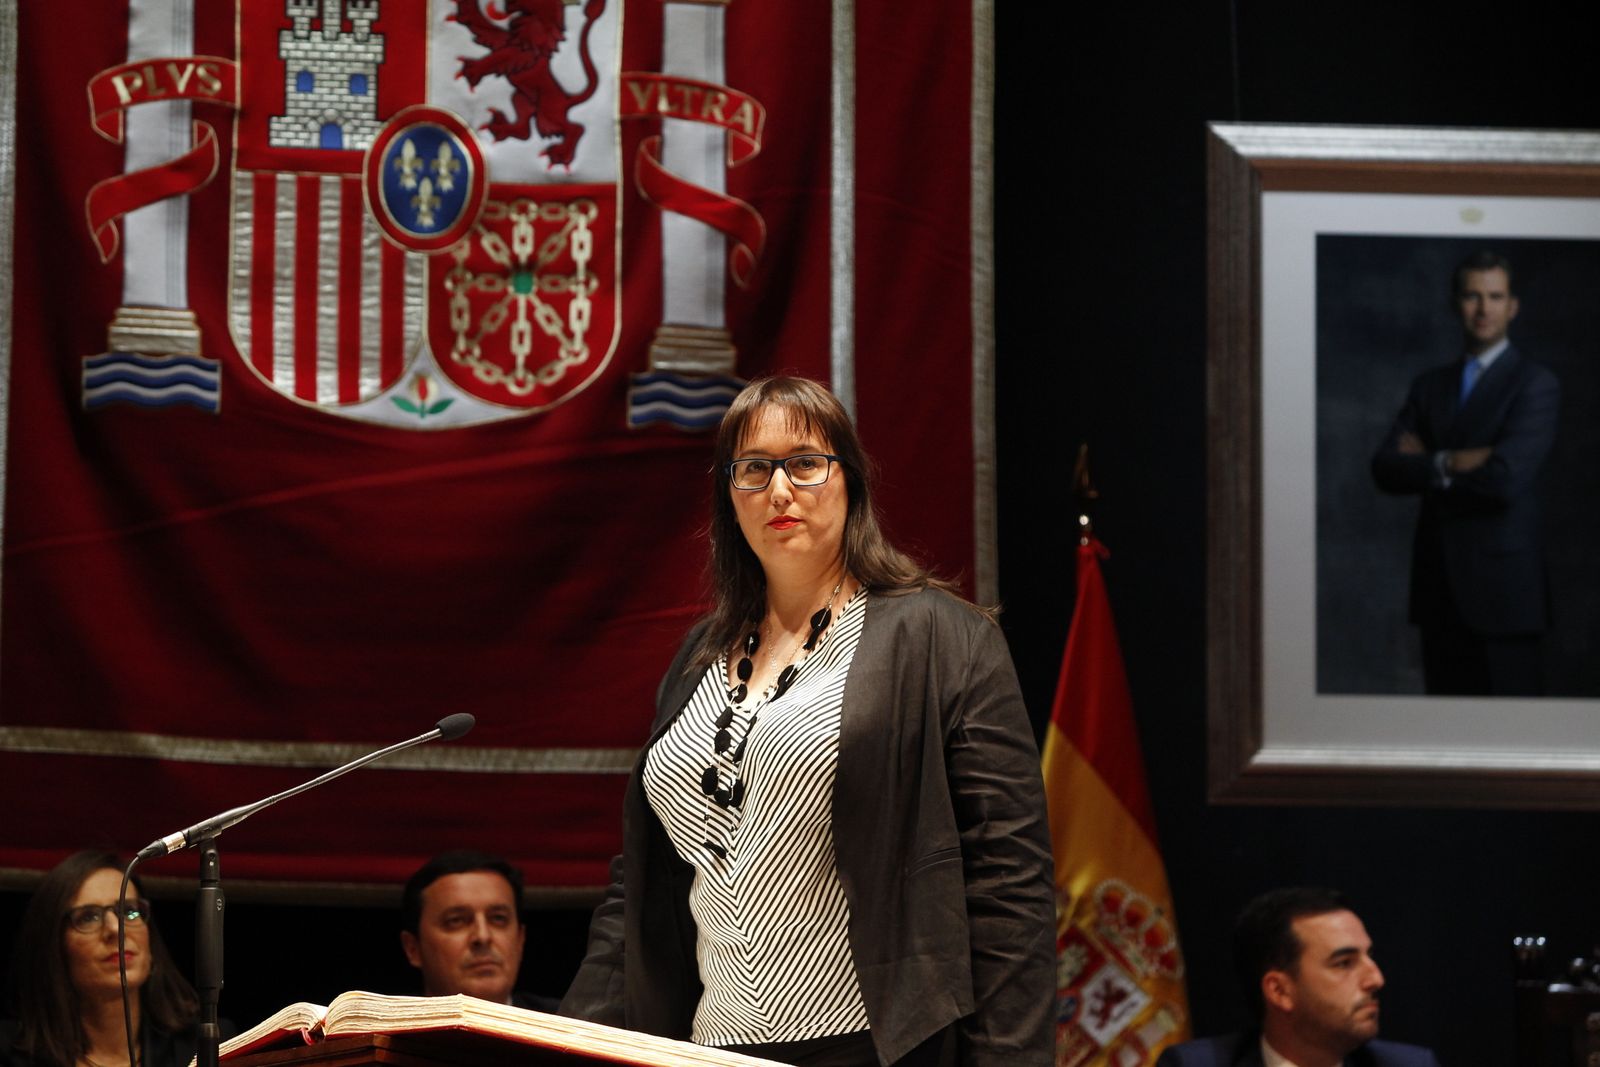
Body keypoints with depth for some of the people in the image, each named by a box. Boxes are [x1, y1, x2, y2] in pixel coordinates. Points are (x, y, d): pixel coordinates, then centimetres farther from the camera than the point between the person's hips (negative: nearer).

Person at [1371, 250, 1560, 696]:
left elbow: (1507, 478, -17)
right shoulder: (1430, 385, 16)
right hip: (1438, 589, 5)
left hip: (1501, 588, -5)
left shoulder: (1534, 385, -3)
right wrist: (1451, 464, -13)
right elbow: (1385, 469, 3)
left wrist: (1426, 463, -5)